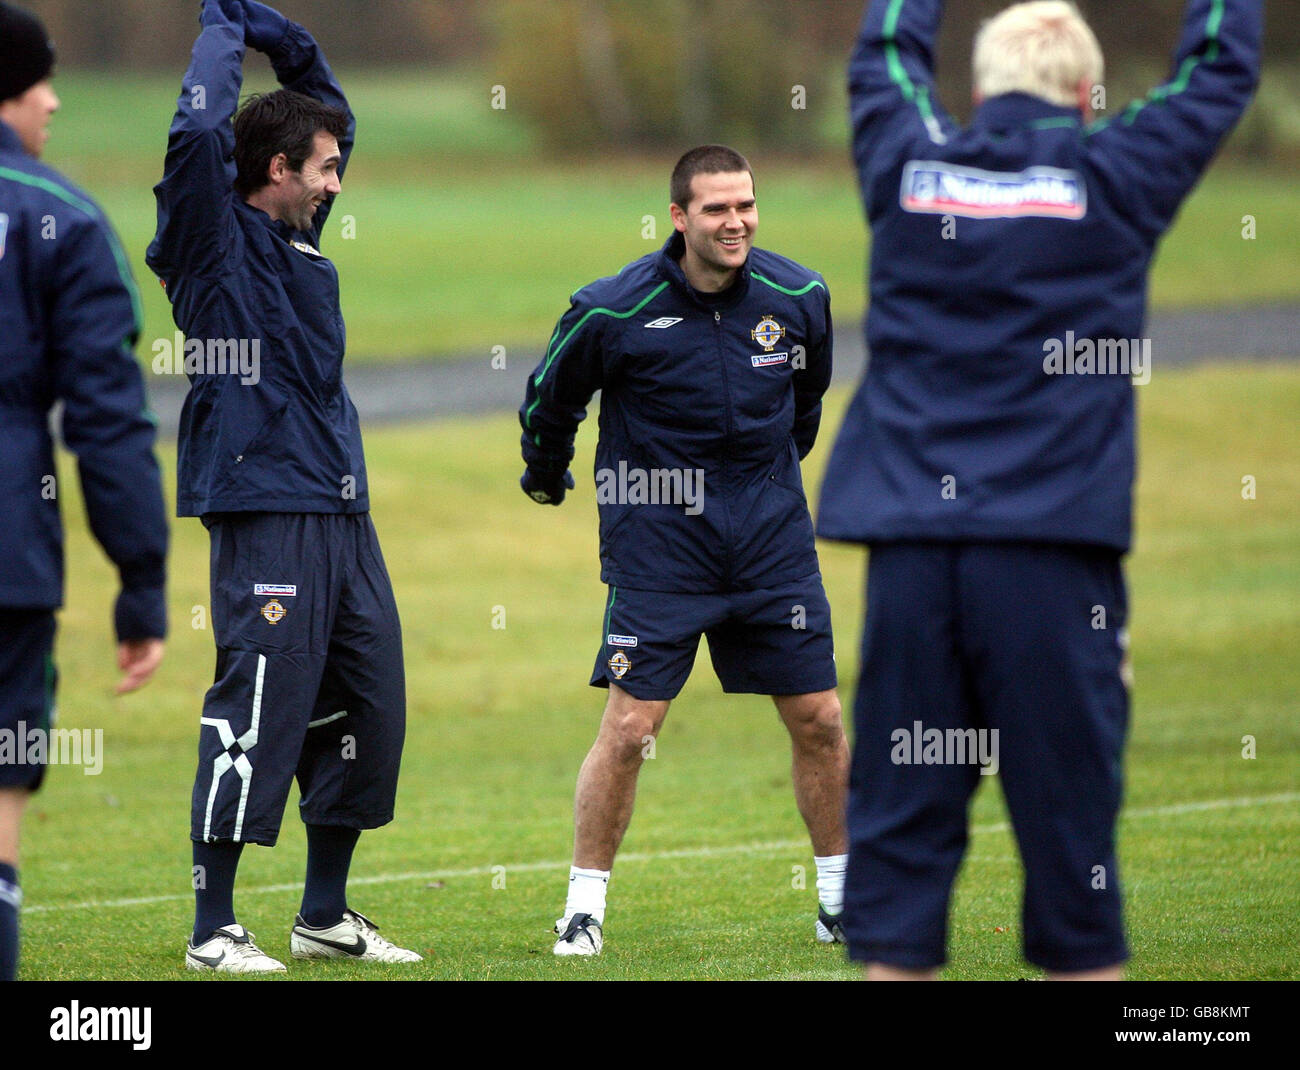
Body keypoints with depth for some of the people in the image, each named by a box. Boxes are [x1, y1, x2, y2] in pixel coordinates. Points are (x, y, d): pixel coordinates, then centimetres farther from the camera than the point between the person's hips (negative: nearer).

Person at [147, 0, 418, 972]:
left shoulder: (298, 238, 18)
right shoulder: (218, 240, -4)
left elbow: (329, 112, 31)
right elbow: (198, 133, -19)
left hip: (342, 511, 9)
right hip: (266, 516, -9)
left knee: (368, 709, 10)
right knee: (257, 713, -9)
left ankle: (327, 917, 21)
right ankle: (215, 930, -4)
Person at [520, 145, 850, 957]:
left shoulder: (799, 297, -2)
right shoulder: (615, 311, -14)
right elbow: (550, 397, 5)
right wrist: (546, 477, 20)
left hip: (771, 534, 4)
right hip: (658, 537, -3)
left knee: (819, 720, 4)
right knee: (629, 727, -8)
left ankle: (842, 902, 19)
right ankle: (585, 905, 5)